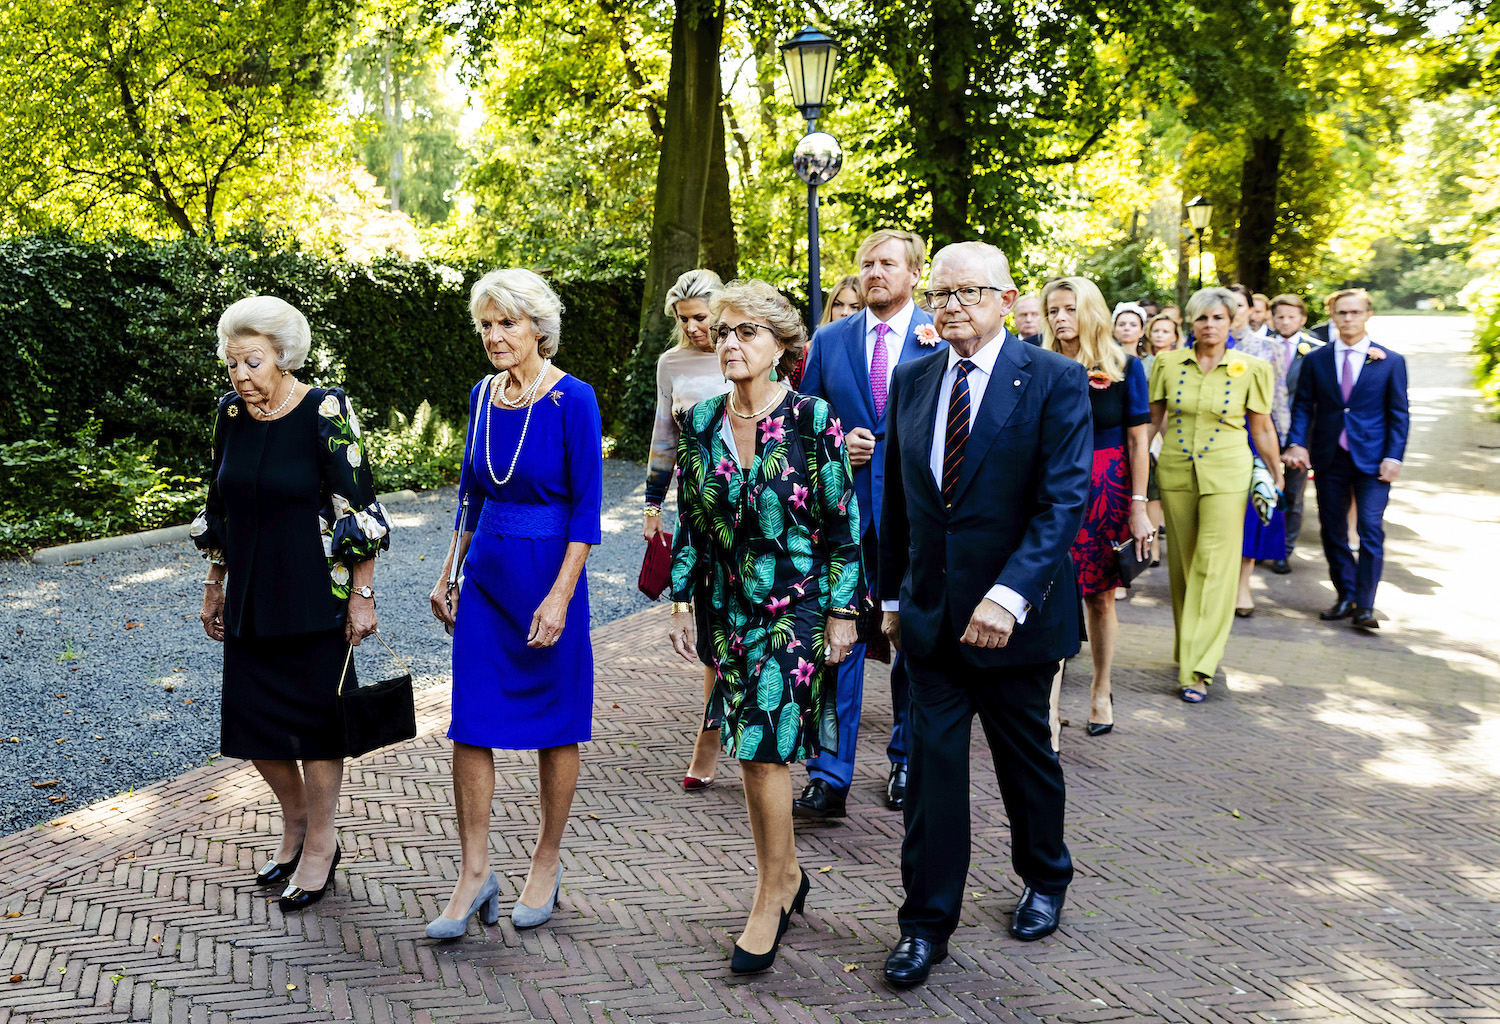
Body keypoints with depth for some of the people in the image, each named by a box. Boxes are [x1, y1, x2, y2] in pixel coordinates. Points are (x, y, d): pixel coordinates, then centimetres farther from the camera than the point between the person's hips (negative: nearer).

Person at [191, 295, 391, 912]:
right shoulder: (231, 412, 3)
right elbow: (220, 508, 13)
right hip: (250, 599, 6)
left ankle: (320, 843, 22)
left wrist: (362, 594, -14)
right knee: (252, 718, 10)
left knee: (315, 716, 5)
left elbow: (357, 510, -13)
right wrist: (215, 585, 15)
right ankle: (295, 824, 32)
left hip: (313, 598, -6)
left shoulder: (326, 412, -14)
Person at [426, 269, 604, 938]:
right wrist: (449, 573, 13)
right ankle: (475, 873, 15)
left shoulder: (572, 400, -11)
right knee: (471, 723, 3)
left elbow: (586, 507, -13)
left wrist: (560, 595, -18)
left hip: (548, 573, -5)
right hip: (484, 574, 6)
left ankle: (547, 862, 25)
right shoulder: (483, 396, 7)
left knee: (555, 723, 8)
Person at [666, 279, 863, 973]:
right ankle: (788, 875, 31)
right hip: (729, 608, 5)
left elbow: (843, 524, -8)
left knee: (765, 748, -7)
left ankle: (770, 898, 11)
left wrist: (843, 613, -9)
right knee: (751, 747, 11)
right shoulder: (701, 422, 3)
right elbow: (689, 521, 10)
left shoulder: (812, 420, -10)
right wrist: (682, 602, 7)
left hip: (796, 608, -5)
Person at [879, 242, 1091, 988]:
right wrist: (892, 593, 12)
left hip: (1014, 613, -3)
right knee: (933, 762, 5)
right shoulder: (912, 380, 5)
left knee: (1026, 758, 16)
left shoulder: (1054, 381, -10)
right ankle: (927, 921, 18)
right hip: (932, 612, 3)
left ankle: (1045, 881, 41)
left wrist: (1009, 595, -27)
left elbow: (1066, 498, -18)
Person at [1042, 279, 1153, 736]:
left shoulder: (1123, 366, 1)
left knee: (1100, 595, 9)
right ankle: (1048, 703, -8)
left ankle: (1101, 690, 28)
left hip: (1107, 491, 0)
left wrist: (1138, 506, -3)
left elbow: (1138, 440, 1)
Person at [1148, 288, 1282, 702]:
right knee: (1181, 564, 10)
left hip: (1226, 474, -2)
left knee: (1213, 566, -8)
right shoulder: (1167, 363, 2)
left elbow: (1262, 427, 5)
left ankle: (1197, 669, -6)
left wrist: (1276, 475, 9)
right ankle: (1187, 650, 27)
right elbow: (1152, 419, 8)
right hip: (1175, 472, 3)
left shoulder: (1251, 369, -2)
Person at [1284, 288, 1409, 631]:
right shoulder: (1316, 359, 7)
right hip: (1329, 458, 3)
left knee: (1371, 531, -8)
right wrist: (1297, 443, -9)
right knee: (1333, 532, 7)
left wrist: (1393, 457, -8)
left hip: (1372, 460, -2)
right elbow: (1302, 406, 6)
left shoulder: (1391, 361, 3)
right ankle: (1345, 597, 19)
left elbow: (1399, 414, 2)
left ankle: (1365, 606, -4)